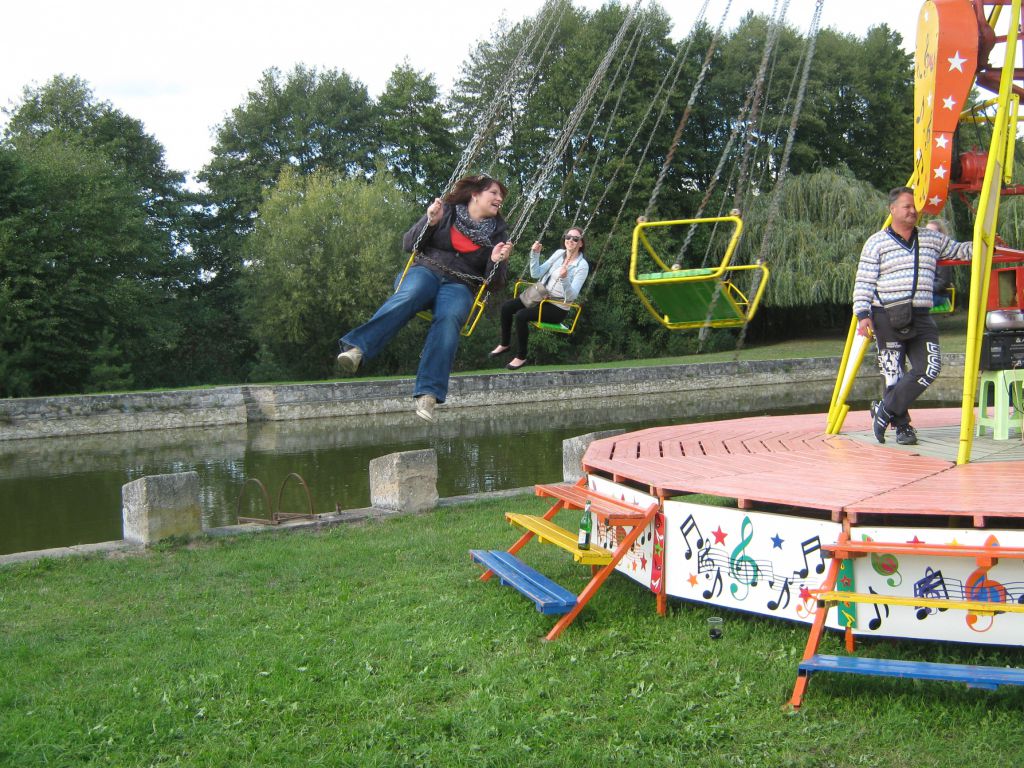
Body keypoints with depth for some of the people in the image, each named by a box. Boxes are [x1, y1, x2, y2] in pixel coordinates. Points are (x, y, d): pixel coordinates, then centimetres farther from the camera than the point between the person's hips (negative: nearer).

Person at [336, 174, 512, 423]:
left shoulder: (498, 231, 16)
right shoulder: (446, 211, 11)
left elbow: (496, 282, 13)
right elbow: (409, 244, 9)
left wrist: (497, 262, -8)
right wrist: (430, 222, -8)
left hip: (459, 286, 1)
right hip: (426, 271, -1)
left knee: (449, 319, -35)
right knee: (408, 297, -37)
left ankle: (428, 393, -46)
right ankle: (357, 348, -55)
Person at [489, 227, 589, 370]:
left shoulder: (582, 265, -14)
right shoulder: (559, 253, 4)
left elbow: (572, 295, -23)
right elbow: (536, 274, 1)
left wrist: (564, 279, -40)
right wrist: (535, 254, -12)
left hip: (558, 308, -7)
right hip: (543, 297, 7)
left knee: (521, 315, -26)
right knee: (506, 307, -6)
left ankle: (521, 357, -11)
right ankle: (504, 344, 14)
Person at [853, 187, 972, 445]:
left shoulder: (932, 238, 15)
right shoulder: (876, 243, 3)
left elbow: (959, 251, 25)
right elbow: (863, 283, -1)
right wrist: (862, 314, -10)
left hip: (921, 319, 4)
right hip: (888, 318, -4)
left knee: (930, 367, -12)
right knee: (893, 374, -3)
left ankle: (885, 411, 0)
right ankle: (902, 426, 12)